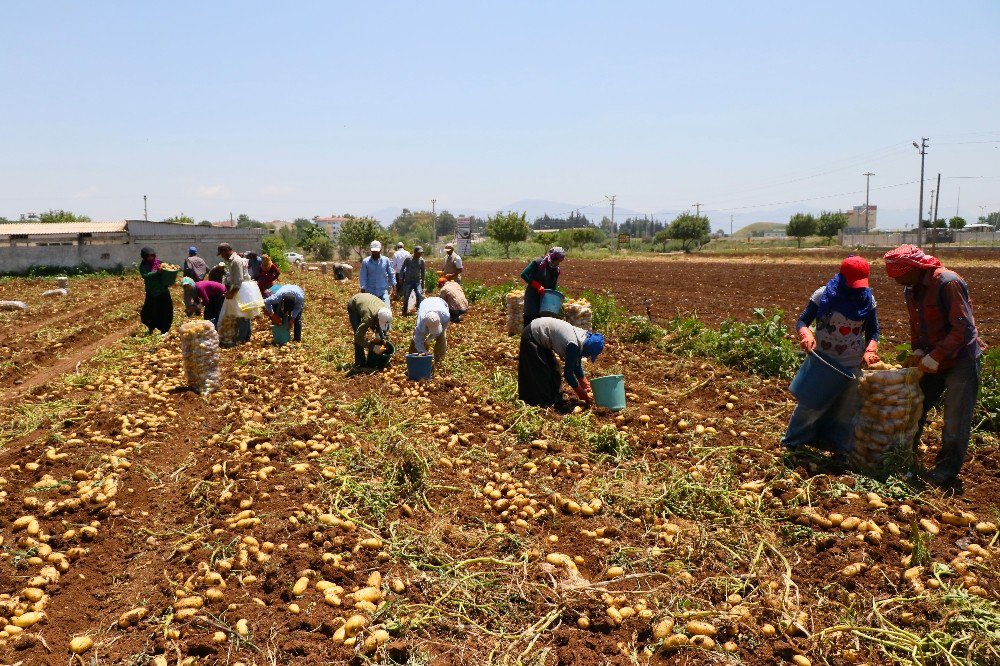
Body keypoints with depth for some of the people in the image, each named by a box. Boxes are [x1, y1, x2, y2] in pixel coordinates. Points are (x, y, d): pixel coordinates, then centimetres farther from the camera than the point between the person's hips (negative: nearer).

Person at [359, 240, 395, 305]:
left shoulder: (386, 260, -2)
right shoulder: (365, 262, -3)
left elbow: (391, 274, 5)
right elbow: (363, 277, -2)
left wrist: (393, 286, 1)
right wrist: (363, 290, -6)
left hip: (383, 291, -1)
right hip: (370, 292, 1)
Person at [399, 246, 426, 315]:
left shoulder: (421, 260, -1)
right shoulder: (408, 259, -9)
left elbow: (423, 271, 10)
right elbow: (402, 269, 1)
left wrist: (422, 281, 10)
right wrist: (401, 278, 2)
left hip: (417, 281, 2)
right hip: (408, 281, -2)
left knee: (420, 295, -15)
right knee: (406, 296, 5)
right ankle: (405, 311, 22)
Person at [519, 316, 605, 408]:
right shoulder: (573, 345, -30)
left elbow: (577, 368, 9)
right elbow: (568, 373, -24)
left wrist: (587, 388, 6)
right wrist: (584, 396, -16)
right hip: (531, 337, -9)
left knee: (553, 370, 11)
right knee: (540, 373, -8)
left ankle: (556, 400, 17)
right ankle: (543, 404, -1)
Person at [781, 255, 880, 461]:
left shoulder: (868, 300, 0)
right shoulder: (823, 295, -9)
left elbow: (872, 332, 6)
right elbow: (802, 321, -5)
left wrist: (870, 349, -14)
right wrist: (806, 334, -27)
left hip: (853, 365, 3)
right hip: (823, 361, -3)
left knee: (847, 408, 9)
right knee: (813, 403, 2)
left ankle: (840, 448, 24)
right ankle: (791, 442, 19)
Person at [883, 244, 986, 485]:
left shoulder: (948, 282, -23)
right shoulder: (912, 289, 4)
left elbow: (963, 328, -25)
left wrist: (935, 357, -26)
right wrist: (917, 350, -2)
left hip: (961, 359, -8)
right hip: (931, 359, 8)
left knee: (956, 419, -2)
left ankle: (947, 470, 10)